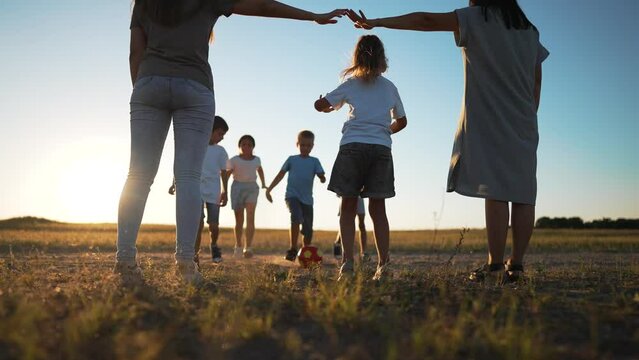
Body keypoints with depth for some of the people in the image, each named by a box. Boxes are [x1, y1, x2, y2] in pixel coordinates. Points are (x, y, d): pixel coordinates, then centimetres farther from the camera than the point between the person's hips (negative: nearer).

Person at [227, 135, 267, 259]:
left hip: (252, 188, 1)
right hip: (237, 187, -1)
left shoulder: (256, 160, 9)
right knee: (239, 219, 5)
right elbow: (227, 174, -9)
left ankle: (248, 247, -20)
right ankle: (238, 246, 25)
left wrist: (263, 183, 33)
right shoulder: (234, 160, -3)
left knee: (250, 217, -16)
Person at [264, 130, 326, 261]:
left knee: (308, 230, 3)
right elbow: (280, 175, 13)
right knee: (296, 218, -29)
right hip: (292, 195, -2)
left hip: (307, 199, 2)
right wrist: (269, 189, 10)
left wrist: (322, 178, -23)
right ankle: (293, 249, -21)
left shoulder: (314, 161, 11)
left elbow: (321, 176, -2)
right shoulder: (292, 159, 11)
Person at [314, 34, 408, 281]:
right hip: (381, 149, 2)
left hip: (353, 146, -2)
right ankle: (383, 265, 1)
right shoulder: (390, 87, 15)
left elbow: (320, 104, 4)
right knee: (378, 209, 5)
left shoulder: (351, 84, 7)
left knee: (348, 208, 1)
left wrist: (329, 108, 26)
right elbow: (401, 121, 24)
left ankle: (347, 262, -10)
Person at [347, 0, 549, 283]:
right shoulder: (529, 30, 21)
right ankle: (516, 265, 0)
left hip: (488, 119, -6)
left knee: (495, 191, -12)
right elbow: (537, 82, 18)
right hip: (523, 124, 6)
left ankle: (495, 266, -14)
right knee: (522, 194, 1)